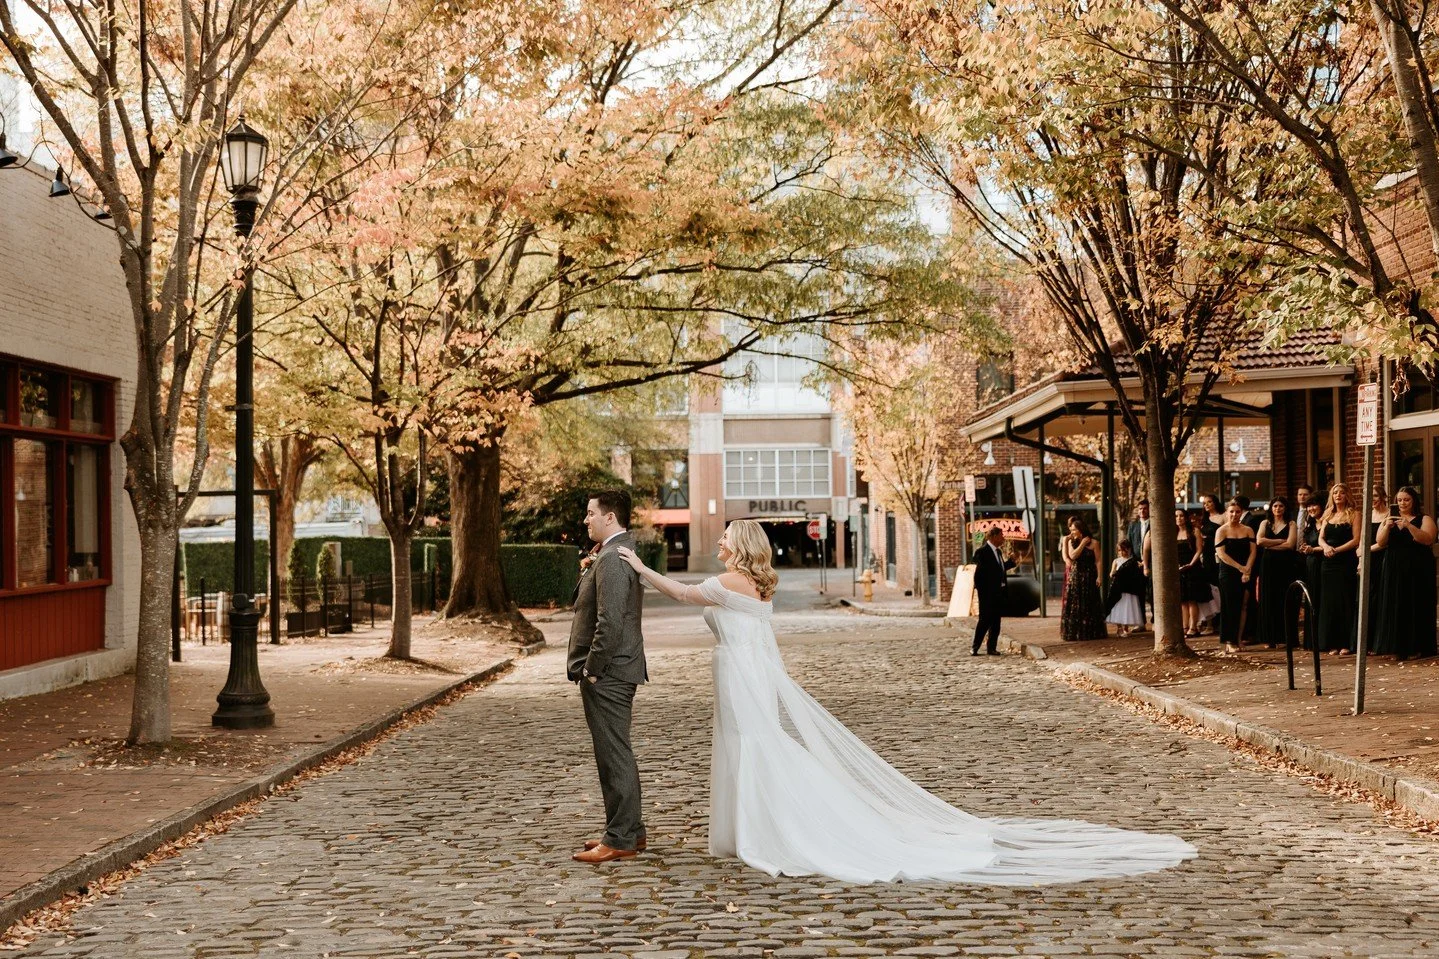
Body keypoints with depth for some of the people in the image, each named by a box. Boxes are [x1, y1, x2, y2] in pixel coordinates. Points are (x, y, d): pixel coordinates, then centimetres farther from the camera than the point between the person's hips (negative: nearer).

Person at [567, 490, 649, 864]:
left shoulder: (611, 559, -20)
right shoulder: (624, 551, 15)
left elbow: (610, 622, -25)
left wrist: (592, 669, -18)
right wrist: (588, 569, 4)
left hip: (607, 674, -11)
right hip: (617, 671, 11)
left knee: (614, 756, -4)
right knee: (617, 754, 18)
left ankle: (620, 840, 3)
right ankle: (630, 829, 27)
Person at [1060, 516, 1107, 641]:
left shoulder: (1093, 543, -4)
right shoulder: (1071, 542, 6)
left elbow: (1098, 561, -6)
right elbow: (1072, 556, -11)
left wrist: (1099, 577, -14)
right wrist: (1082, 543, -12)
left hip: (1089, 578, -3)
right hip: (1075, 577, 3)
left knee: (1089, 605, 3)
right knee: (1074, 605, 2)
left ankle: (1091, 632, 12)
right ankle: (1074, 632, 8)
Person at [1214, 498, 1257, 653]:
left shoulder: (1248, 530, 11)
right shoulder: (1222, 531, 0)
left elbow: (1252, 551, 3)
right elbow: (1221, 554, -9)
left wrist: (1247, 569, -12)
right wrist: (1240, 567, -15)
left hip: (1246, 574, 3)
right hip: (1228, 573, -3)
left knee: (1242, 606, 0)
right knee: (1229, 606, -5)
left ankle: (1238, 639, 6)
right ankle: (1229, 641, -3)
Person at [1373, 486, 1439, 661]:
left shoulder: (1424, 520, 3)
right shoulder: (1390, 519, 14)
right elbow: (1381, 542, 3)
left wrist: (1408, 525, -25)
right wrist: (1387, 526, -15)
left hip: (1417, 571, -3)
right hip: (1394, 569, 3)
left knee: (1415, 607, -4)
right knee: (1395, 607, -1)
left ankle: (1416, 648, 0)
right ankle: (1398, 648, 2)